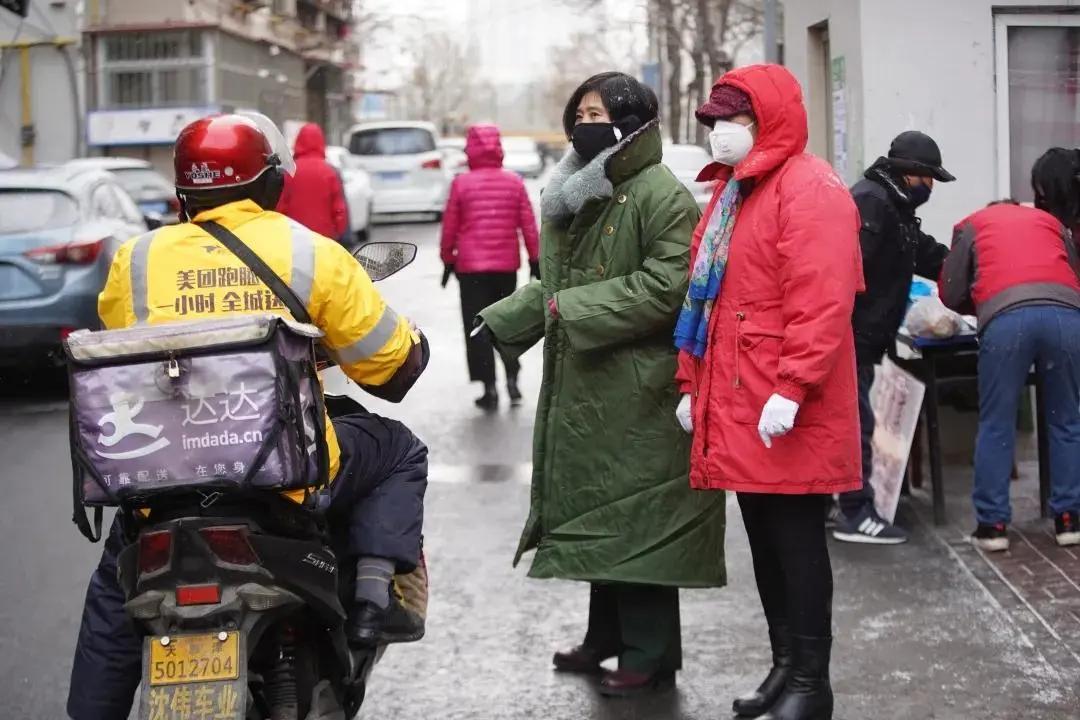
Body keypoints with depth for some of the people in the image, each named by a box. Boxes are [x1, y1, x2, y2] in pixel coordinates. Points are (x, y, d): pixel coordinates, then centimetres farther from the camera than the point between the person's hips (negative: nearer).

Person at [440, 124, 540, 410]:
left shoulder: (462, 183, -6)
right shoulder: (514, 182, 0)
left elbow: (449, 227, -2)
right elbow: (528, 225, 2)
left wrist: (448, 259, 10)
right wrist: (534, 258, 10)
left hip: (471, 266, -3)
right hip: (507, 264, 3)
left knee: (477, 325, 3)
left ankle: (489, 387, -1)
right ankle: (511, 379, 6)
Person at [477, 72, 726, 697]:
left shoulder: (663, 197, -13)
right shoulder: (578, 194, 15)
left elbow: (665, 286, -23)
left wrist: (573, 308, -20)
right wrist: (505, 320, 9)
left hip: (638, 393, -9)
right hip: (583, 388, 9)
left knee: (635, 518, -2)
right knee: (597, 512, 16)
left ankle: (651, 655, 8)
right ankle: (607, 638, 29)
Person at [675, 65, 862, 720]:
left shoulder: (810, 190, -12)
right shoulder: (731, 189, 18)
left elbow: (822, 302, -21)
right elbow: (705, 295, 22)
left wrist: (792, 389, -25)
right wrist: (693, 383, 19)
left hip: (787, 413, -9)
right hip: (736, 406, 9)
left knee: (796, 539, -2)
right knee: (764, 537, 14)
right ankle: (785, 666, 24)